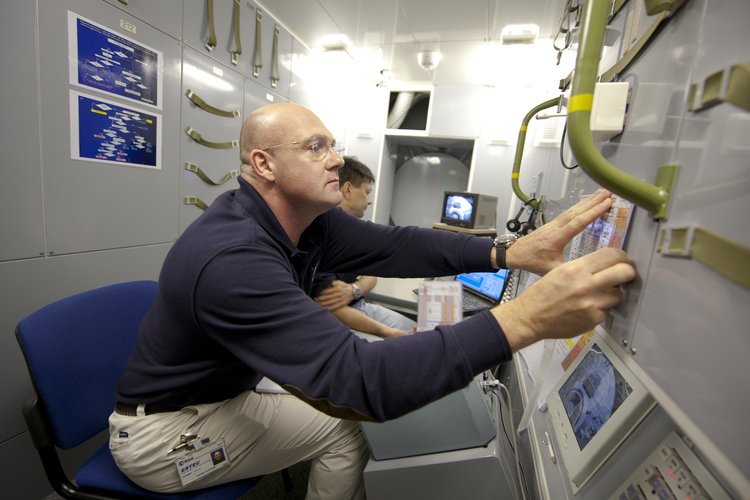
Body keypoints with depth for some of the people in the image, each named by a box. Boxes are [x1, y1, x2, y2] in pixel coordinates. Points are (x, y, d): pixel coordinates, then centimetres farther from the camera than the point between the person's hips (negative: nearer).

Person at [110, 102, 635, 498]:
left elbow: (393, 245, -18)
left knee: (337, 421, 6)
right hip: (161, 429, -6)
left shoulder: (307, 219, -12)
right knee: (342, 430, -8)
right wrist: (525, 319, -50)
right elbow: (355, 378, -44)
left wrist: (509, 252, -27)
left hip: (224, 394, 6)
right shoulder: (232, 259, -38)